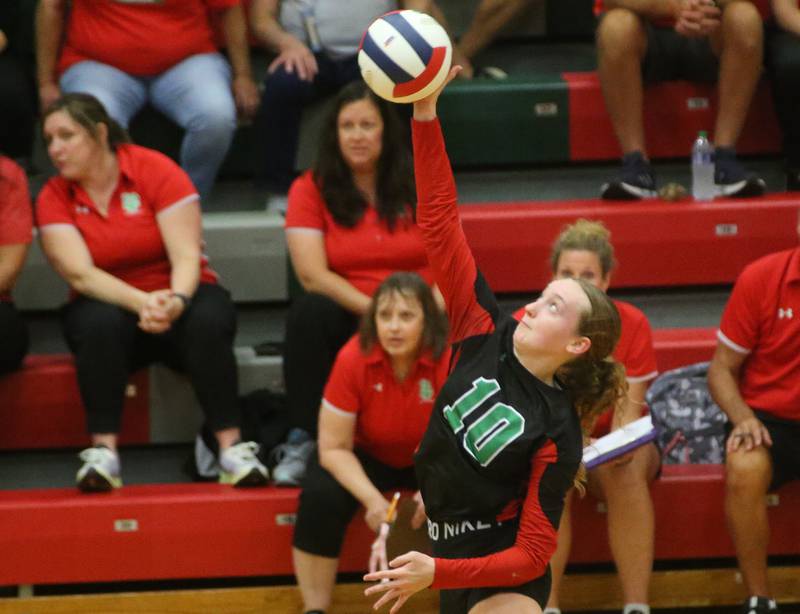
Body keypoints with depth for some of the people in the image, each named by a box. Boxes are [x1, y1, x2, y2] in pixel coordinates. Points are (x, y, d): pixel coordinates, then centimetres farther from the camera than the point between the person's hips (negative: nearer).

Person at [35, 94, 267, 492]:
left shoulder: (155, 171, -9)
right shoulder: (53, 198, -4)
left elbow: (187, 257, -15)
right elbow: (80, 275, -16)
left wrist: (176, 301, -37)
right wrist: (141, 302, -34)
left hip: (177, 299, -1)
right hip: (111, 305, 1)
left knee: (209, 319, -34)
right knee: (99, 323, -34)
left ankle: (231, 448, -35)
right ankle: (103, 453, -37)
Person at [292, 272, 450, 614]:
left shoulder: (450, 359, -27)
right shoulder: (353, 359, -25)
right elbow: (334, 448, -18)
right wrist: (372, 498, -33)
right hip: (368, 457, 0)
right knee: (321, 495, -28)